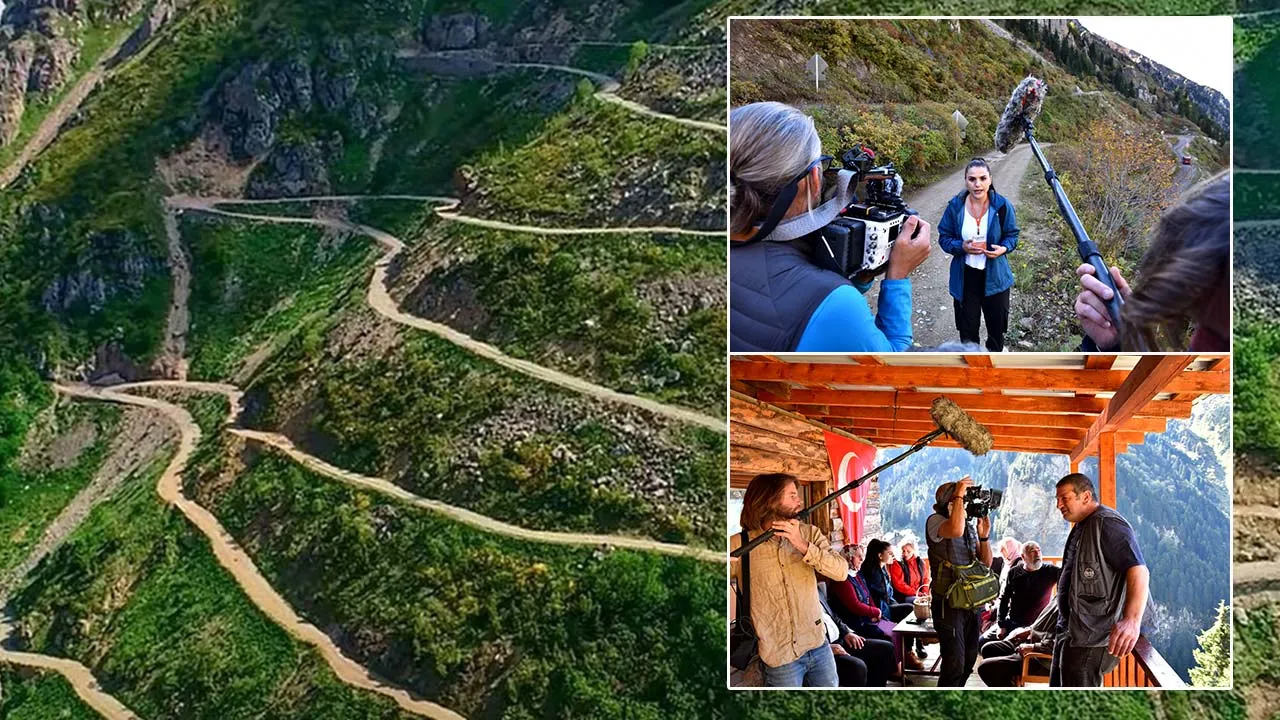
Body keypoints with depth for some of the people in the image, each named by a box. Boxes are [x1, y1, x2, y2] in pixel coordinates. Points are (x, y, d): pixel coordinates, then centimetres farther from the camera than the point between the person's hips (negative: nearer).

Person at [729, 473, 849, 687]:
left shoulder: (809, 534, 0)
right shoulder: (739, 545, -9)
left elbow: (841, 571, -12)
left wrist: (802, 545, -22)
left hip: (819, 646, 3)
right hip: (779, 656, -3)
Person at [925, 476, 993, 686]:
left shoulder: (969, 526, 12)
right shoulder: (935, 521, -9)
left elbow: (986, 562, 12)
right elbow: (955, 530, -33)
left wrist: (983, 536, -5)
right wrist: (959, 495, -23)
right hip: (949, 603, -7)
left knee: (968, 661, 15)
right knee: (955, 663, -12)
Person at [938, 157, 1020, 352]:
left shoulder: (1002, 206, -11)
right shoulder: (955, 206, -10)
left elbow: (1012, 235, 0)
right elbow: (944, 237, -3)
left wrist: (1003, 248, -21)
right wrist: (961, 247, -23)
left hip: (994, 275, 0)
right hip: (965, 276, 0)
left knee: (997, 324, 17)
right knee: (967, 328, 13)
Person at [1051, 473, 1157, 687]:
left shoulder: (1106, 524, -15)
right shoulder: (1080, 528, 19)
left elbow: (1138, 570, -27)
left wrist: (1132, 620, -40)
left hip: (1091, 638, -11)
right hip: (1069, 630, 11)